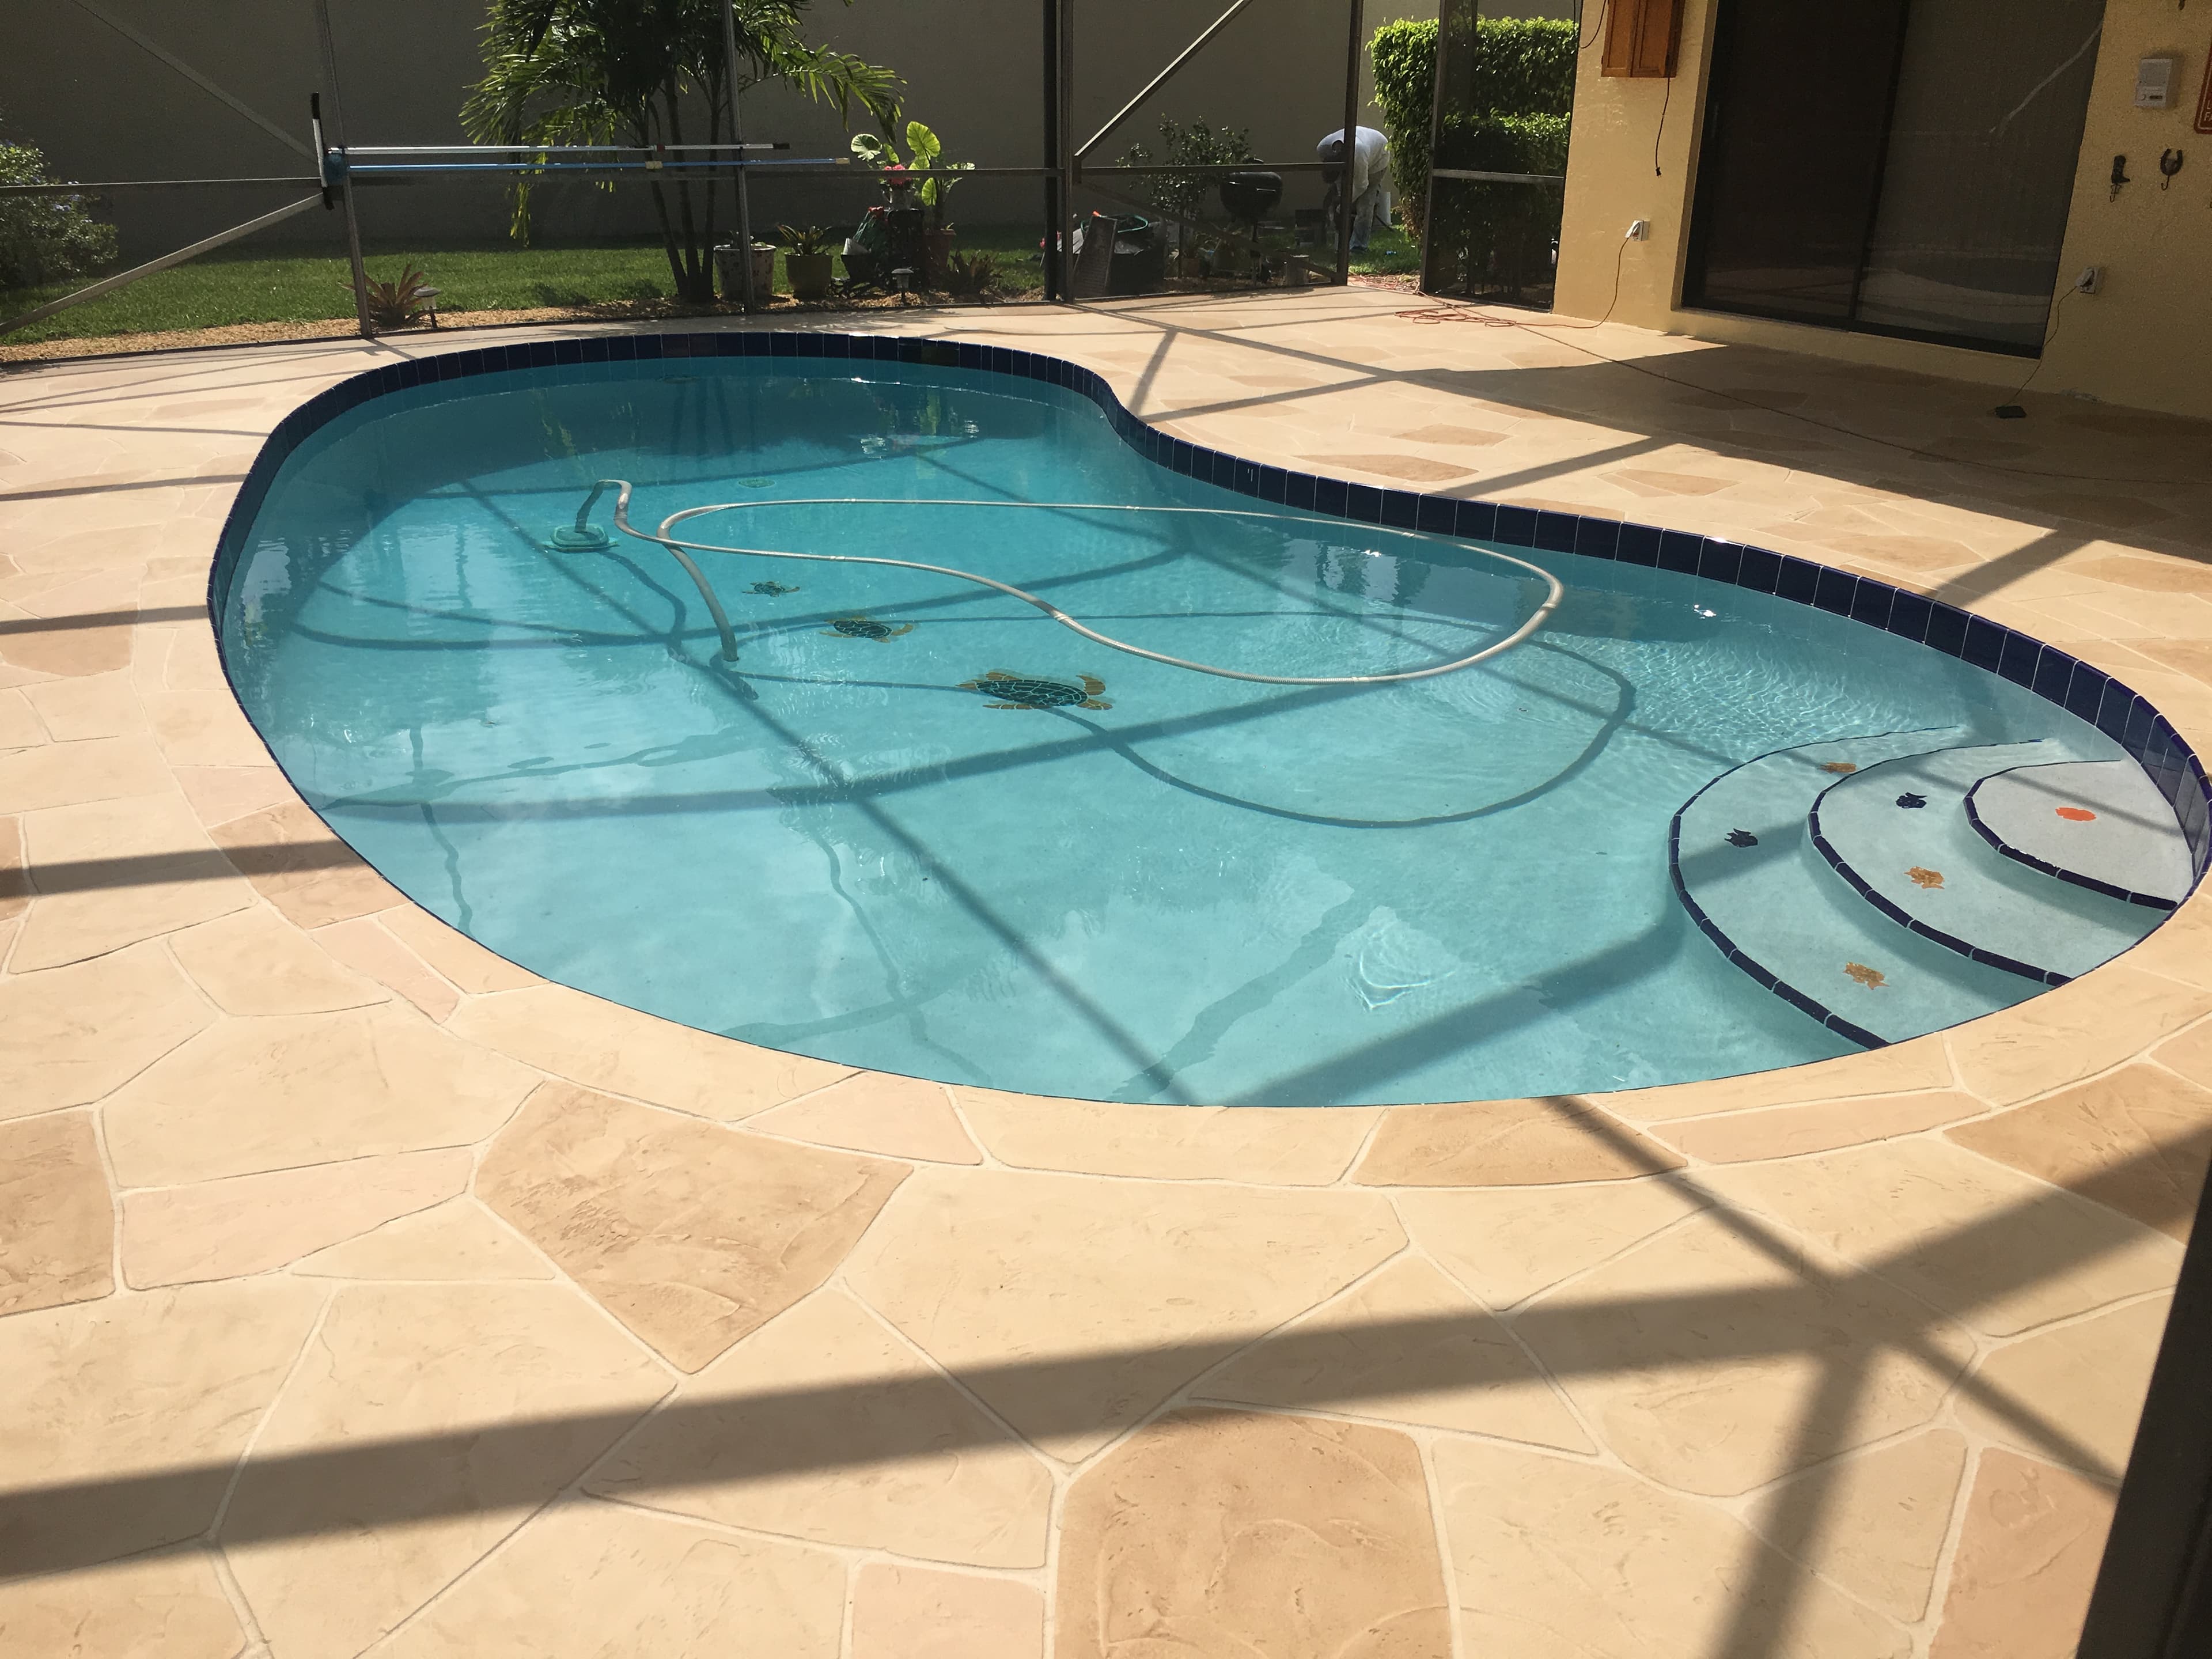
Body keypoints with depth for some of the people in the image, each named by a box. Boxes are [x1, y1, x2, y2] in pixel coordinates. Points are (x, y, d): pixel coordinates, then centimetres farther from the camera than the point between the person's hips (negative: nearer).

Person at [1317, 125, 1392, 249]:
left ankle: (1359, 246, -11)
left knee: (1364, 204, -14)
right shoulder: (1322, 149, -31)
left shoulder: (1358, 156, -47)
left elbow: (1361, 186, -30)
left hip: (1377, 156, -6)